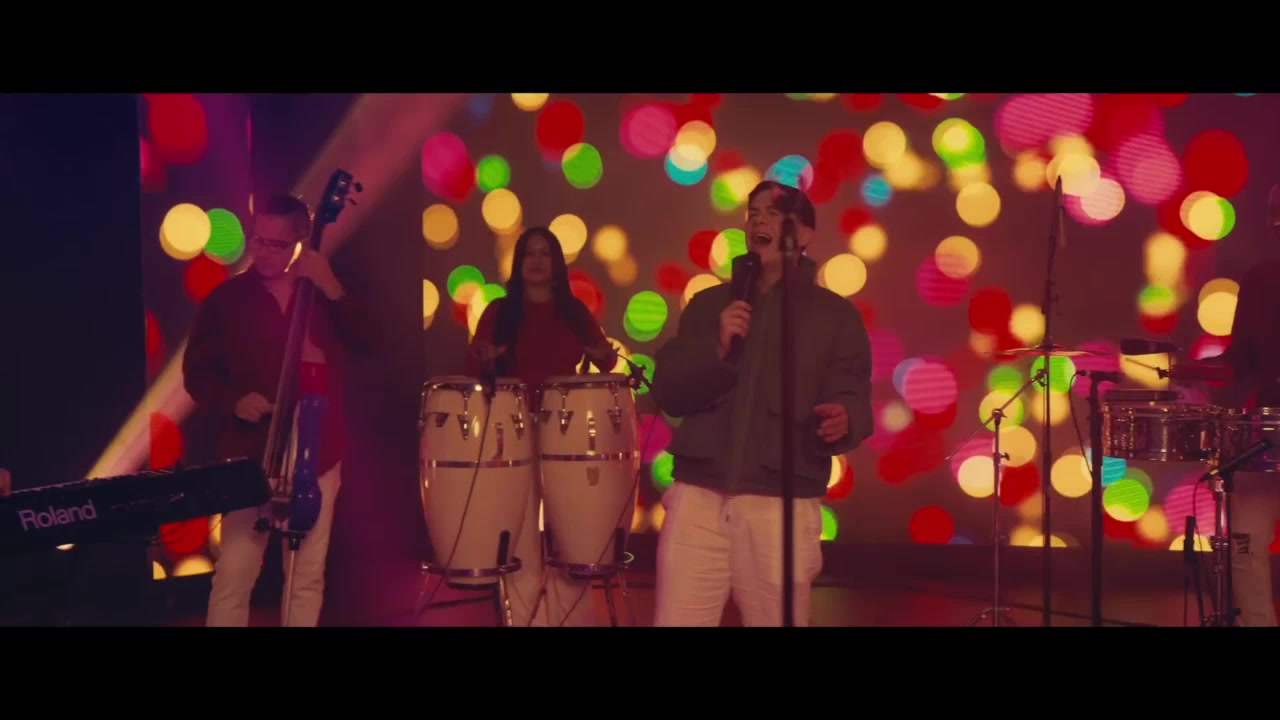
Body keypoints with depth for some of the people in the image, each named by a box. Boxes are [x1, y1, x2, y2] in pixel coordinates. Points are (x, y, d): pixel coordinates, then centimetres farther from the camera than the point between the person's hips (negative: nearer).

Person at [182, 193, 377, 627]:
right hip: (250, 453, -2)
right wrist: (235, 400, -16)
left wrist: (333, 289, -18)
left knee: (308, 576, 9)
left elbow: (366, 341, -6)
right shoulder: (227, 298, 1)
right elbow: (197, 372, 3)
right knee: (233, 576, -5)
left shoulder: (323, 292, 6)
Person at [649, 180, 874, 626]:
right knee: (674, 620, 2)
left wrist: (842, 421, -25)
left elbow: (853, 398, -2)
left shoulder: (835, 314, 7)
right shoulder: (708, 304, 14)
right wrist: (716, 349, -10)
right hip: (698, 497, 2)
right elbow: (668, 393, 7)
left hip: (782, 505, -2)